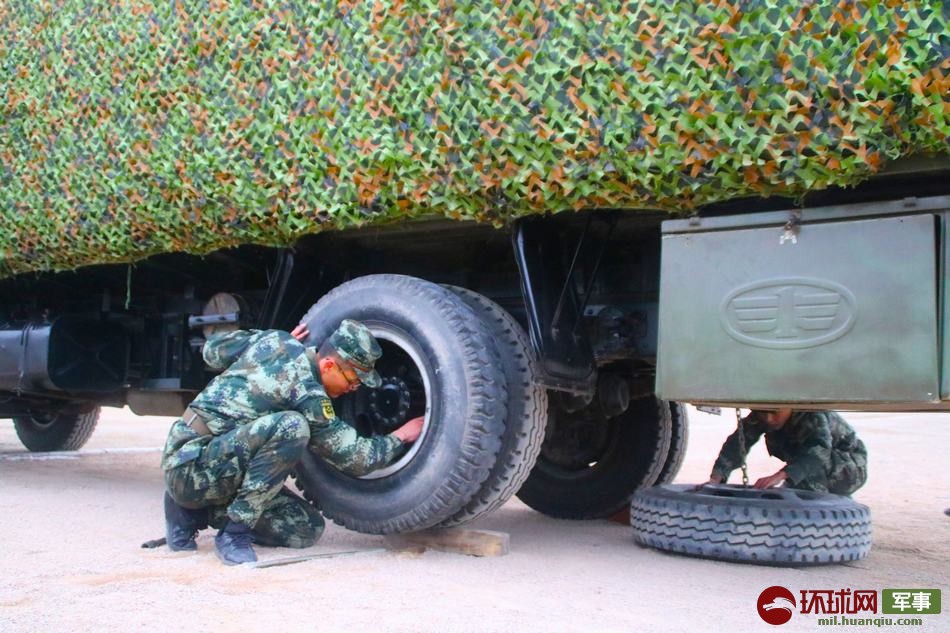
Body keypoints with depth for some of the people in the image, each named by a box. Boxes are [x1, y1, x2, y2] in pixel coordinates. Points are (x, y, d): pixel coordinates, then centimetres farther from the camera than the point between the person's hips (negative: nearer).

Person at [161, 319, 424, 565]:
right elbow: (354, 458, -11)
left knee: (308, 529, 2)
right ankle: (235, 531, -21)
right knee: (291, 426, -33)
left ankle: (196, 511, 8)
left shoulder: (275, 340, 1)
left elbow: (212, 350, 18)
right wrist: (400, 437, 5)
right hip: (193, 465, -9)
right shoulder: (307, 396, -21)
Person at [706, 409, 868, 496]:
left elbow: (819, 449, -51)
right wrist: (716, 477, -44)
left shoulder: (813, 416, -34)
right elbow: (738, 443, -28)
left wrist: (780, 475, -65)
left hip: (851, 469, -7)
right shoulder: (760, 417, -17)